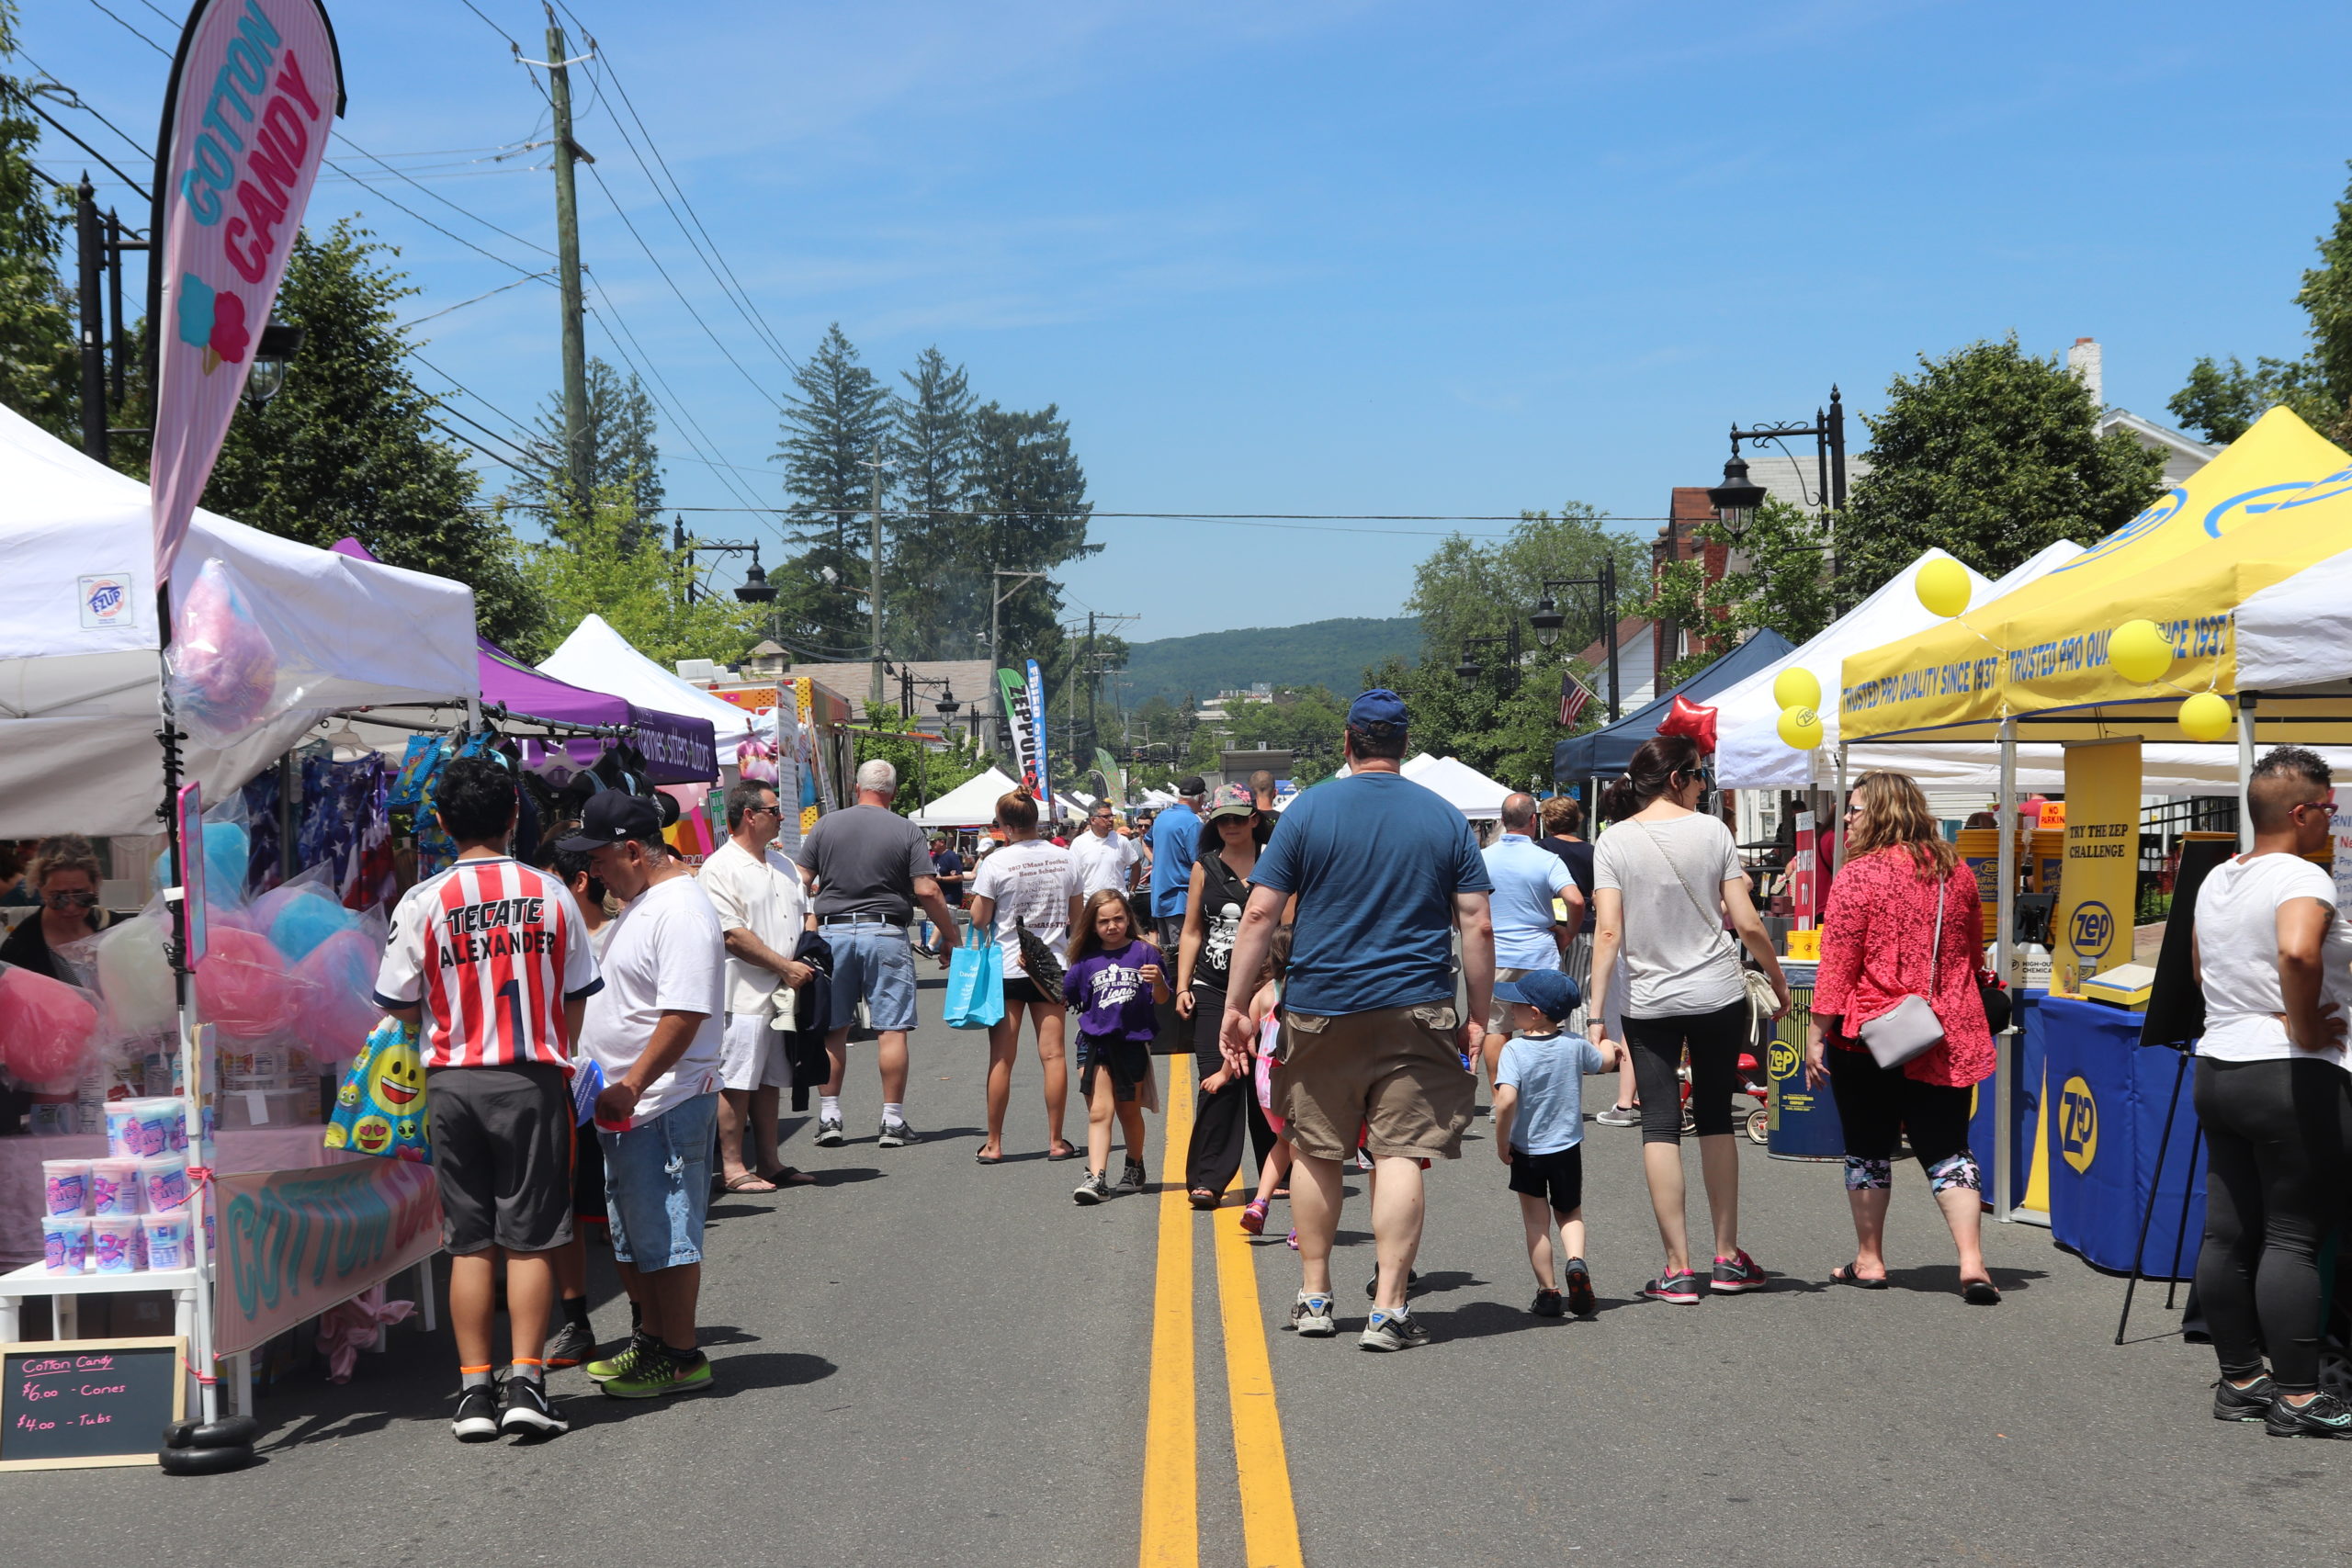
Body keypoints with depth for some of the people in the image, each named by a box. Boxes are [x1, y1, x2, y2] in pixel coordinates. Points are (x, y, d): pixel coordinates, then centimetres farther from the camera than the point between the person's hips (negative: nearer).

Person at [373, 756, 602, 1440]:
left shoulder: (422, 902, -5)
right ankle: (526, 1384, -1)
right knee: (530, 1238, 4)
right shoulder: (550, 893, -1)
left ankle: (474, 1391, 8)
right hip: (533, 1080, 0)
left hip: (454, 1082, 0)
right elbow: (577, 997, 5)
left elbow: (400, 1005, 1)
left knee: (469, 1243, 7)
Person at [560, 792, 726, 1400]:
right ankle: (651, 1342, 28)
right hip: (626, 1104, 11)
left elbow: (685, 1014, -26)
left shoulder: (680, 911, -19)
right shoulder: (640, 901, 15)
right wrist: (619, 1091, 19)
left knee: (664, 1235, -4)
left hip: (664, 1105, -11)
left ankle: (681, 1358, 5)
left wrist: (631, 1087, -25)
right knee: (630, 1238, 17)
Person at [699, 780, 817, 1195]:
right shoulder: (721, 868, -10)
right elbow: (733, 935, -16)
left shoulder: (782, 865, 18)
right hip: (743, 994, -8)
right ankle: (732, 1167, 1)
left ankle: (768, 1162, 20)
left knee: (768, 1081, 13)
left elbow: (804, 915, 23)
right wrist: (785, 966, -13)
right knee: (735, 1082, -4)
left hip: (783, 993, 8)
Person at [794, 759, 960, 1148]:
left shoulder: (826, 825, 5)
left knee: (832, 1029, 10)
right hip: (885, 933, -2)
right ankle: (893, 1121, 2)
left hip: (832, 931, 2)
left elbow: (800, 883, 2)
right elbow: (927, 891, -7)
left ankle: (828, 1116, 12)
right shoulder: (906, 831, -1)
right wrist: (950, 937, 4)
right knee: (892, 1029, 2)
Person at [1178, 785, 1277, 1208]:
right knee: (1217, 1082, -9)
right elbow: (1192, 931, 11)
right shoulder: (1205, 867, 9)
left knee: (1265, 1083, 4)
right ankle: (1208, 1179, -6)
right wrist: (1182, 987, 4)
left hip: (1262, 988, 0)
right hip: (1212, 990, 0)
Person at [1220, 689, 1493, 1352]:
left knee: (1315, 1153, 13)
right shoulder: (1446, 819, 4)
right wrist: (1479, 1017, 7)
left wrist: (1236, 1006, 1)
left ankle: (1314, 1298, 21)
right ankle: (1388, 1310, -6)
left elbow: (1260, 914, -4)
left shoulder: (1309, 810, 0)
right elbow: (1478, 926, 1)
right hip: (1416, 1011, 0)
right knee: (1401, 1154, -1)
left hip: (1320, 1011, 0)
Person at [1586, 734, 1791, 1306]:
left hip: (1649, 1002, -1)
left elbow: (1609, 931, -11)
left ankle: (1678, 1268, -2)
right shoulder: (1712, 830, -2)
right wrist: (1778, 981, 12)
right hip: (1719, 996, 1)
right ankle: (1728, 1258, 16)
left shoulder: (1614, 841, -3)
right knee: (1716, 1118, 12)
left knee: (1660, 1125, 2)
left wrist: (1596, 1011, -10)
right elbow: (1746, 923, -3)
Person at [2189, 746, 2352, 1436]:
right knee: (2293, 1237, -5)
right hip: (2291, 1079, -9)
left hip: (2216, 1066, 9)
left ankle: (2238, 1380, 18)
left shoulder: (2216, 880, 13)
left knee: (2229, 1232, 10)